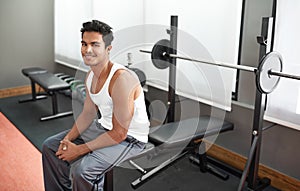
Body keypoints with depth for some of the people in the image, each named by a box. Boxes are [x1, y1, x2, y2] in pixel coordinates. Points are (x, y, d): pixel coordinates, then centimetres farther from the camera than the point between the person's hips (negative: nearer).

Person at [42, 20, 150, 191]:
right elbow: (88, 114, 10)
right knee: (50, 146, 10)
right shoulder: (91, 76, 0)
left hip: (129, 138, -9)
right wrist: (68, 138, -6)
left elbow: (119, 134, -26)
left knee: (82, 169, -29)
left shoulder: (121, 79, -29)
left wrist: (80, 150, -21)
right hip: (104, 127, 9)